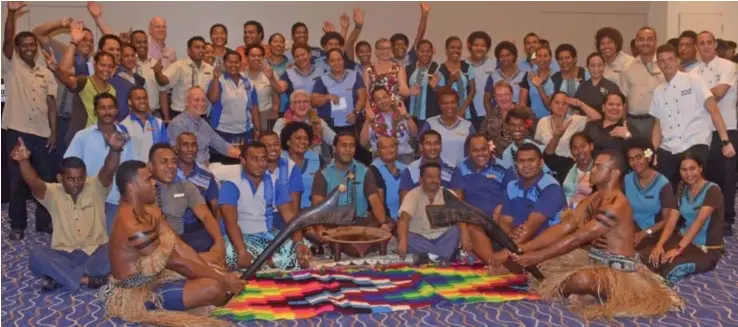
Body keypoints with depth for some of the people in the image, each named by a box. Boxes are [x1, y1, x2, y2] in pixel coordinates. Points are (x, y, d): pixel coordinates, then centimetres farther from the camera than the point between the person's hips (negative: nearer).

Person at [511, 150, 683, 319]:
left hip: (619, 270, -9)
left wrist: (538, 257, -25)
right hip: (594, 259, 9)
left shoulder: (616, 205, -22)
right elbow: (564, 227, 0)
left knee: (582, 280, -39)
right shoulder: (592, 199, 7)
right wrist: (525, 247, -11)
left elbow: (577, 238, -25)